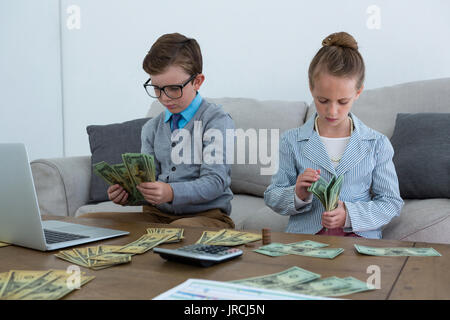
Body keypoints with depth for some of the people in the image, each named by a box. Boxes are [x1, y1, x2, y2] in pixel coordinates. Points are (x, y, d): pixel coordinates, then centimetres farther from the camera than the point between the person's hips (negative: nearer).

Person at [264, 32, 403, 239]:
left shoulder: (377, 144, 6)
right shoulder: (292, 141, 6)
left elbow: (391, 202, 8)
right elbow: (272, 197, 11)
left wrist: (350, 215, -9)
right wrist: (298, 195, -12)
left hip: (360, 235, 1)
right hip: (305, 233, 0)